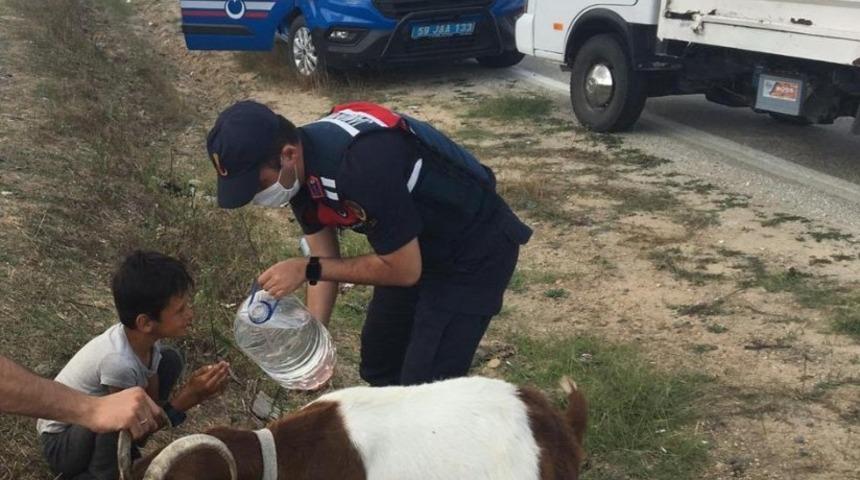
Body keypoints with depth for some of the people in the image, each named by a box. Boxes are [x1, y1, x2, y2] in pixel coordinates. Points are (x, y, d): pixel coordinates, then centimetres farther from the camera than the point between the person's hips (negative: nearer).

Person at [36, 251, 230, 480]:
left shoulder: (142, 338, -14)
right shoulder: (119, 362, -36)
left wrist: (194, 390, -23)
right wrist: (190, 396, -27)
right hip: (61, 443, -8)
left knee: (169, 360, 2)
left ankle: (118, 450, 11)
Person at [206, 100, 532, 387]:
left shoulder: (361, 162, -37)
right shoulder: (300, 170, -10)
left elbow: (404, 270, -27)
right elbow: (326, 260, 0)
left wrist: (307, 270, -23)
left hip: (474, 251, -9)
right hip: (416, 245, 9)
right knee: (378, 366, 20)